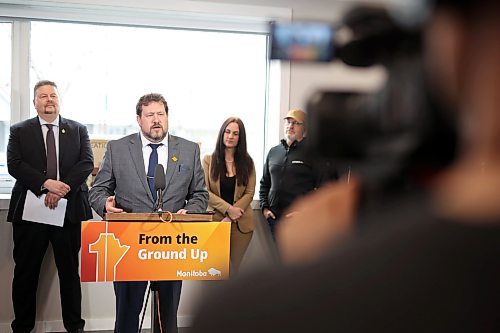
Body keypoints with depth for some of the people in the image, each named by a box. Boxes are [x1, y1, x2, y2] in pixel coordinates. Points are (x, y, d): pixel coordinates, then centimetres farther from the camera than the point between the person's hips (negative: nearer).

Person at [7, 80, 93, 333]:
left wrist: (62, 189, -15)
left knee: (70, 271, 8)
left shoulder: (78, 130, 10)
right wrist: (46, 183, -18)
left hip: (69, 209, 0)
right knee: (26, 272, 7)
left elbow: (86, 163, -1)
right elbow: (14, 164, -4)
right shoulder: (20, 131, 9)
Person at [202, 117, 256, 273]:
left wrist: (230, 218, -10)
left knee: (235, 268, 6)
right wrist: (228, 209, -15)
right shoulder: (209, 160, 3)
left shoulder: (247, 162, 6)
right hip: (215, 219, -1)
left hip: (241, 222, 1)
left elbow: (249, 193, 0)